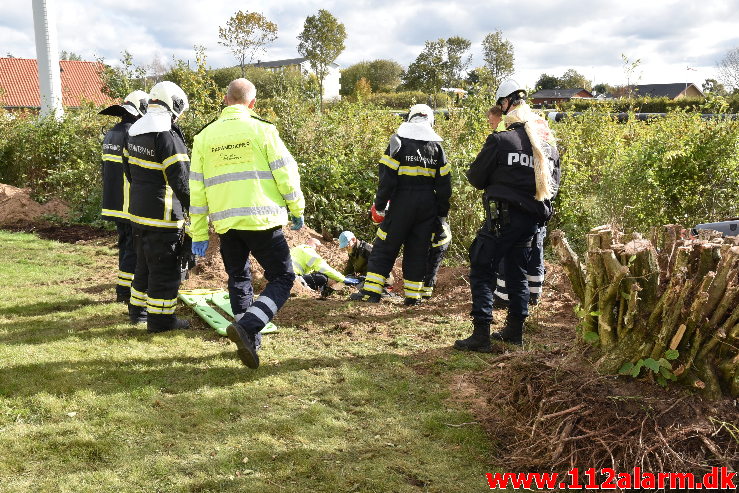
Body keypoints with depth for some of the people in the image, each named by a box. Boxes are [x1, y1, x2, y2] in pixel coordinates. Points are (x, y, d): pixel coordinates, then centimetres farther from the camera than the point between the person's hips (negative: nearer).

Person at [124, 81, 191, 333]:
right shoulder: (167, 136, -18)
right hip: (163, 215, -9)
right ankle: (160, 318, 7)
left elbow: (128, 166, 20)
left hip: (138, 211, 9)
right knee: (165, 267, 1)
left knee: (144, 263, 21)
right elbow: (180, 180, -20)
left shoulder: (135, 131, 10)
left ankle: (138, 309, 33)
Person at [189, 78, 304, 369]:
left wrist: (199, 233, 13)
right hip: (261, 220, -4)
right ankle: (247, 326, -15)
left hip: (225, 224, 4)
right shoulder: (261, 129, -3)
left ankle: (249, 342, 22)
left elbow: (196, 187, 8)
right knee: (281, 278, 5)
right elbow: (285, 173, -4)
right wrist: (296, 209, 10)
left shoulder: (204, 137, 8)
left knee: (238, 280, 20)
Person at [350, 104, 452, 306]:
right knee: (418, 250, 10)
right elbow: (444, 183, 8)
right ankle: (413, 295, 12)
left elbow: (388, 177, -9)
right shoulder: (436, 146, 8)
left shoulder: (399, 141, -3)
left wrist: (380, 205, -3)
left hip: (402, 202, -3)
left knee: (385, 246, 3)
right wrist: (443, 211, 15)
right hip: (428, 206, 3)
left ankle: (371, 290, 1)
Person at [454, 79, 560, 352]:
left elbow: (476, 178, -5)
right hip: (532, 219, 7)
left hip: (502, 217, -6)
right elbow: (553, 184, 17)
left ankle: (481, 334, -3)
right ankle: (514, 330, 26)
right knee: (518, 273, 18)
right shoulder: (548, 146, 7)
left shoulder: (500, 140, -13)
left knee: (482, 272, 0)